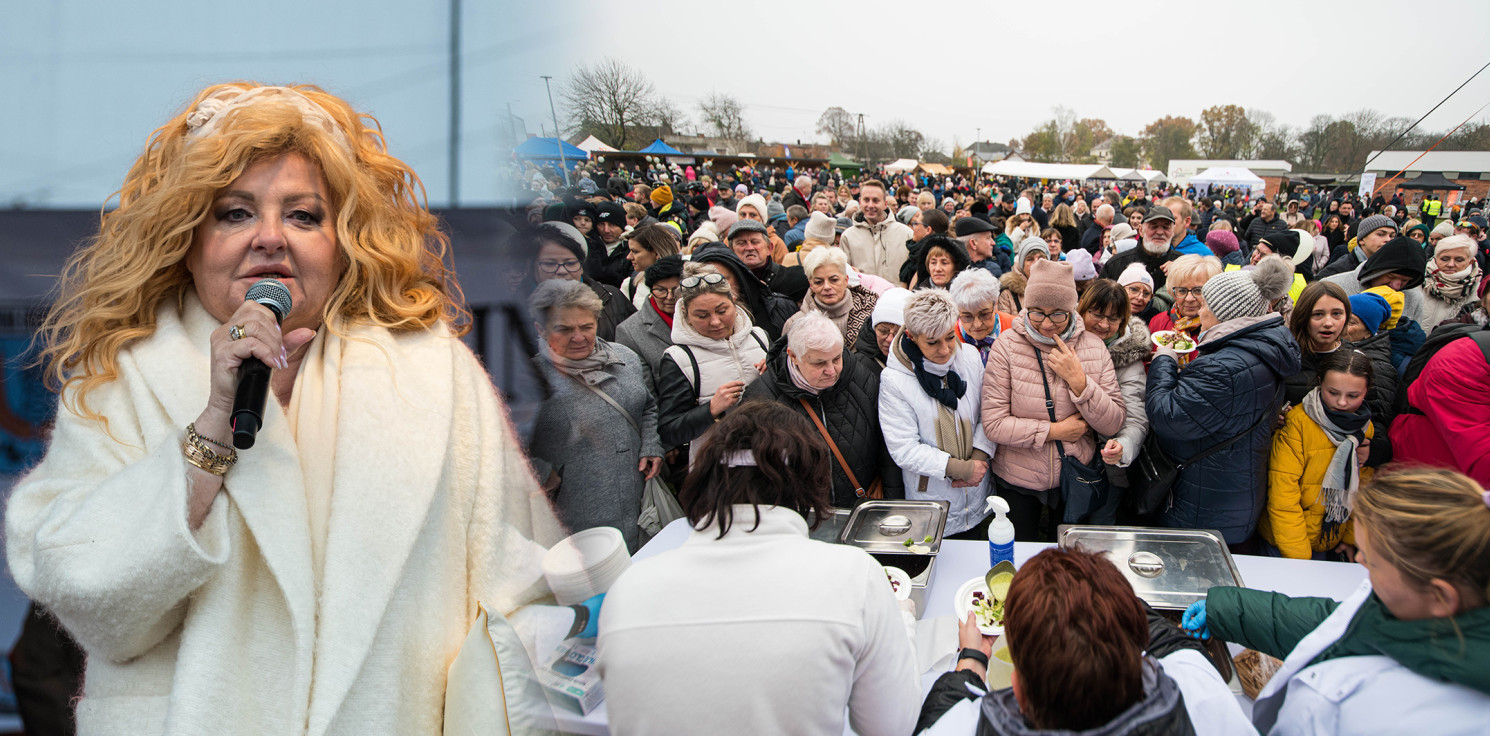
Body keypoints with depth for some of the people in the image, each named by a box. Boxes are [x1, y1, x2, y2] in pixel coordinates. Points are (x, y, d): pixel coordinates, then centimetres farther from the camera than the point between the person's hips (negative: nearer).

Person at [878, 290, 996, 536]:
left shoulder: (970, 356, -6)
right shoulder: (894, 380, -19)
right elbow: (903, 449, -20)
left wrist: (980, 455, -15)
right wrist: (960, 468, -21)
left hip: (976, 489, 4)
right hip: (931, 495, -4)